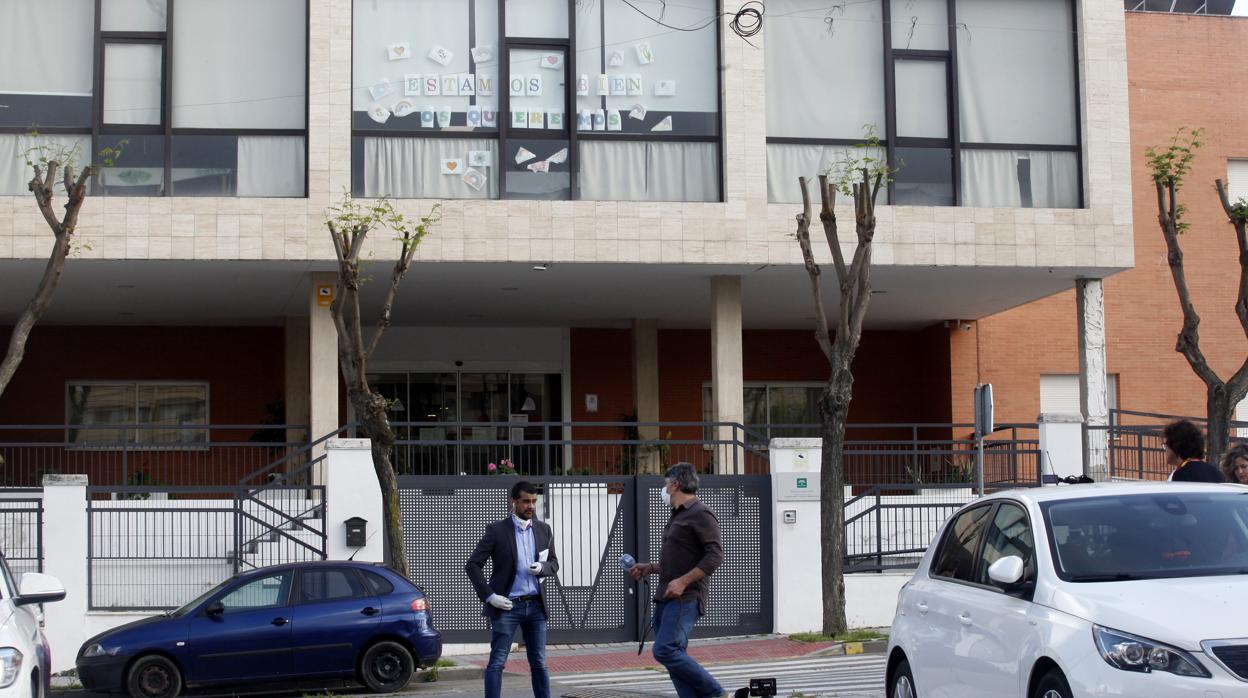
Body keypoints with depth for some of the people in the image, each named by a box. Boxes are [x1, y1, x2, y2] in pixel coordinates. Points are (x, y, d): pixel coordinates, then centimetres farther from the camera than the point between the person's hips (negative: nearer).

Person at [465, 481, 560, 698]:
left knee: (539, 663, 9)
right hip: (507, 606, -4)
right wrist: (489, 596, -12)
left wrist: (542, 568, -8)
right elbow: (473, 564, -5)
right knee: (497, 663, -5)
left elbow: (554, 564, 16)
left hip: (536, 605, 4)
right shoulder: (497, 530, -4)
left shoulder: (544, 530, 9)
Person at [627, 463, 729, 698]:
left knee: (665, 650, -19)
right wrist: (650, 569, 21)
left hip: (686, 597, -10)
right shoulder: (677, 516, 21)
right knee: (675, 655, 4)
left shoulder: (700, 515, -9)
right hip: (666, 598, 10)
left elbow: (715, 556, -17)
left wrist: (682, 582, -22)